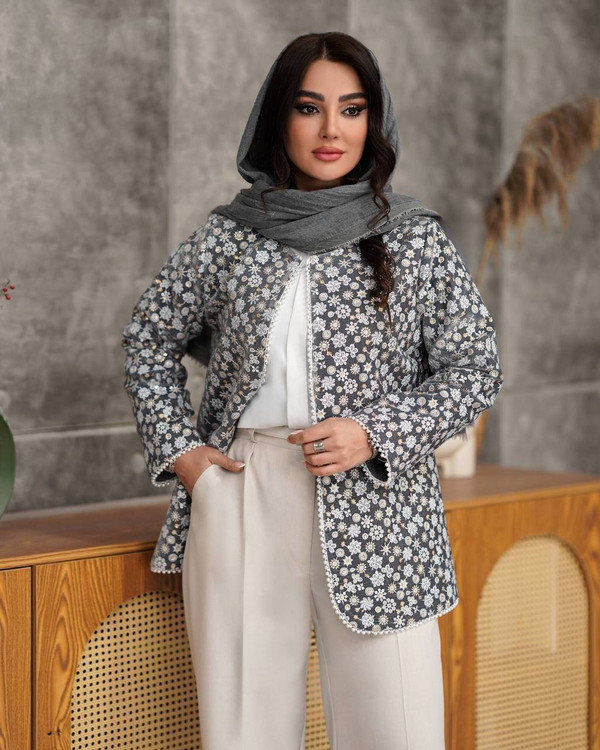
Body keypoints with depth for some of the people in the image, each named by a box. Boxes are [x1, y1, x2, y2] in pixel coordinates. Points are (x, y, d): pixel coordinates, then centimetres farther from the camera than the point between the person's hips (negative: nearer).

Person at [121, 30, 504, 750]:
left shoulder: (417, 239, 4)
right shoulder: (226, 237, 8)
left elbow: (475, 369, 5)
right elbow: (148, 341, 19)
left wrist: (374, 433, -9)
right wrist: (179, 449, 6)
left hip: (376, 508, -1)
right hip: (241, 497, 1)